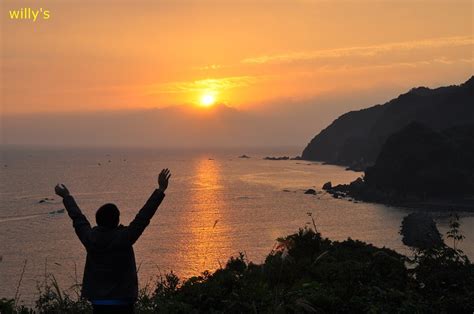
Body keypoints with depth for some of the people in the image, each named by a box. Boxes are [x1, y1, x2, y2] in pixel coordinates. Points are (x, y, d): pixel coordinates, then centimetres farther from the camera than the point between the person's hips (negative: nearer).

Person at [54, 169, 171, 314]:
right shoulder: (124, 238, -13)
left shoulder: (90, 238, -1)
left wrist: (67, 197, 31)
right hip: (122, 301, -5)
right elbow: (144, 216, -13)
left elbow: (78, 218, 15)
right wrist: (160, 190, -10)